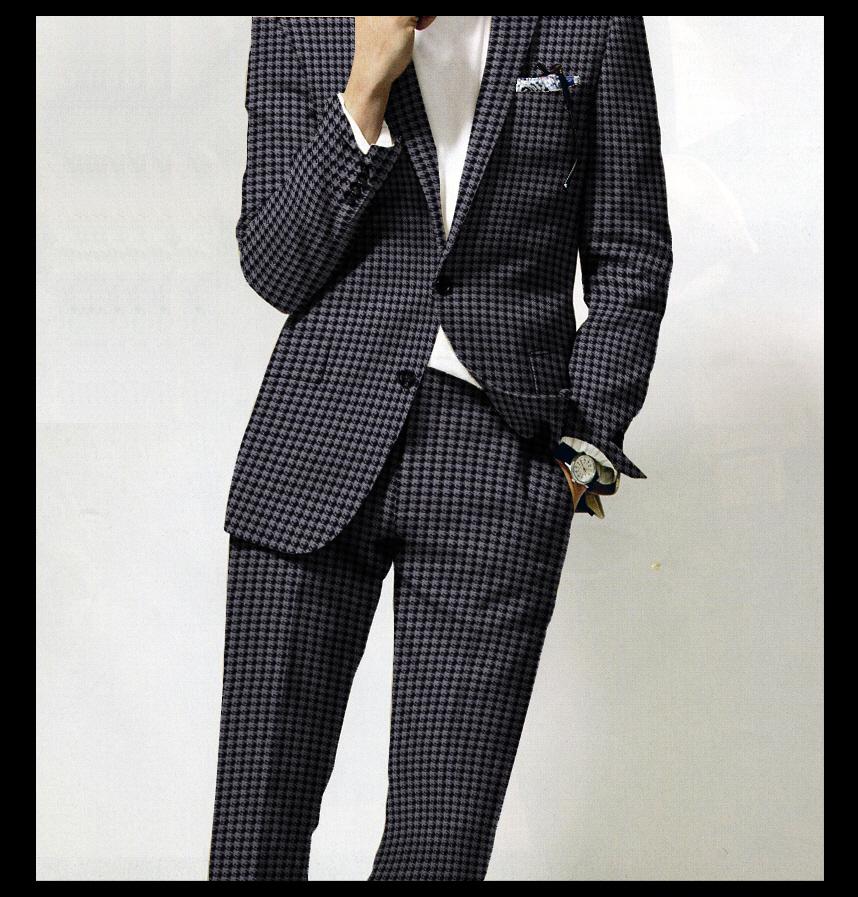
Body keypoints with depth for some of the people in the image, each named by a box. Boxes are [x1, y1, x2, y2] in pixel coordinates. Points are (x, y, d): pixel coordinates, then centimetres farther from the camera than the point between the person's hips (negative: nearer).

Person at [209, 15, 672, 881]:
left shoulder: (592, 24, 5)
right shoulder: (294, 26, 6)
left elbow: (630, 254, 9)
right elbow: (275, 270, 0)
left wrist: (585, 447, 0)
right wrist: (365, 90, -10)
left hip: (501, 459, -1)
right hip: (318, 444, 1)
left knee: (440, 839, -2)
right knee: (256, 824, 2)